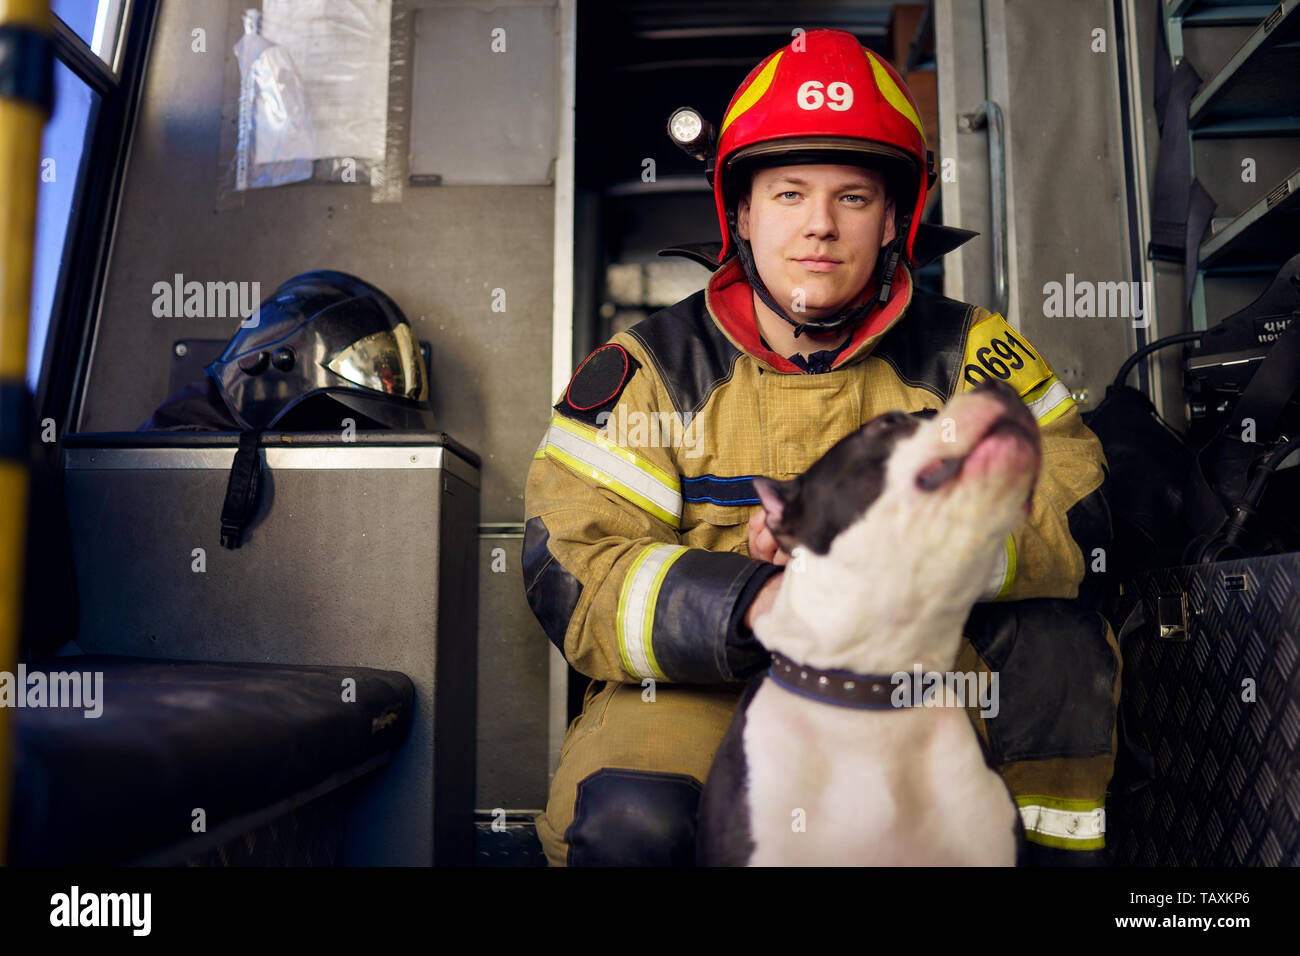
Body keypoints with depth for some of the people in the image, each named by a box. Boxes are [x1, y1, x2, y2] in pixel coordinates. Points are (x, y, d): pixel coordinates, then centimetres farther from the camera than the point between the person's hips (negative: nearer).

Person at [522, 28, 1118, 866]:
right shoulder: (652, 372, -2)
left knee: (1056, 630, -22)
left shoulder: (965, 354, 2)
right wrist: (753, 601, -29)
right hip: (700, 685, -1)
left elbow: (1075, 516, -10)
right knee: (630, 820, -31)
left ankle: (1053, 847, -1)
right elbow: (569, 571, -11)